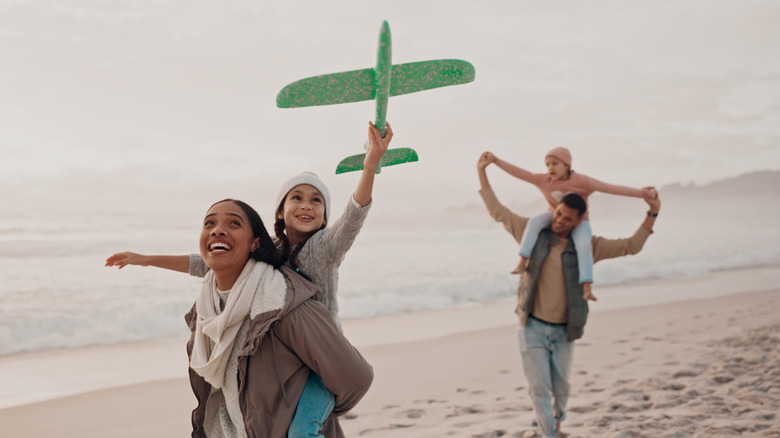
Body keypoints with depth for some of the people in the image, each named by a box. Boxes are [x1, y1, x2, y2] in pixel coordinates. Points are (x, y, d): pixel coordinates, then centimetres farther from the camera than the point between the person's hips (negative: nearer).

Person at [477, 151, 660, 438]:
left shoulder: (586, 246, -2)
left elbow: (630, 246, -2)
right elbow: (497, 211, 2)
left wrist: (652, 214, -10)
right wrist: (482, 172, -2)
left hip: (564, 331, 1)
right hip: (533, 328, -1)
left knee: (560, 388, 15)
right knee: (539, 388, -4)